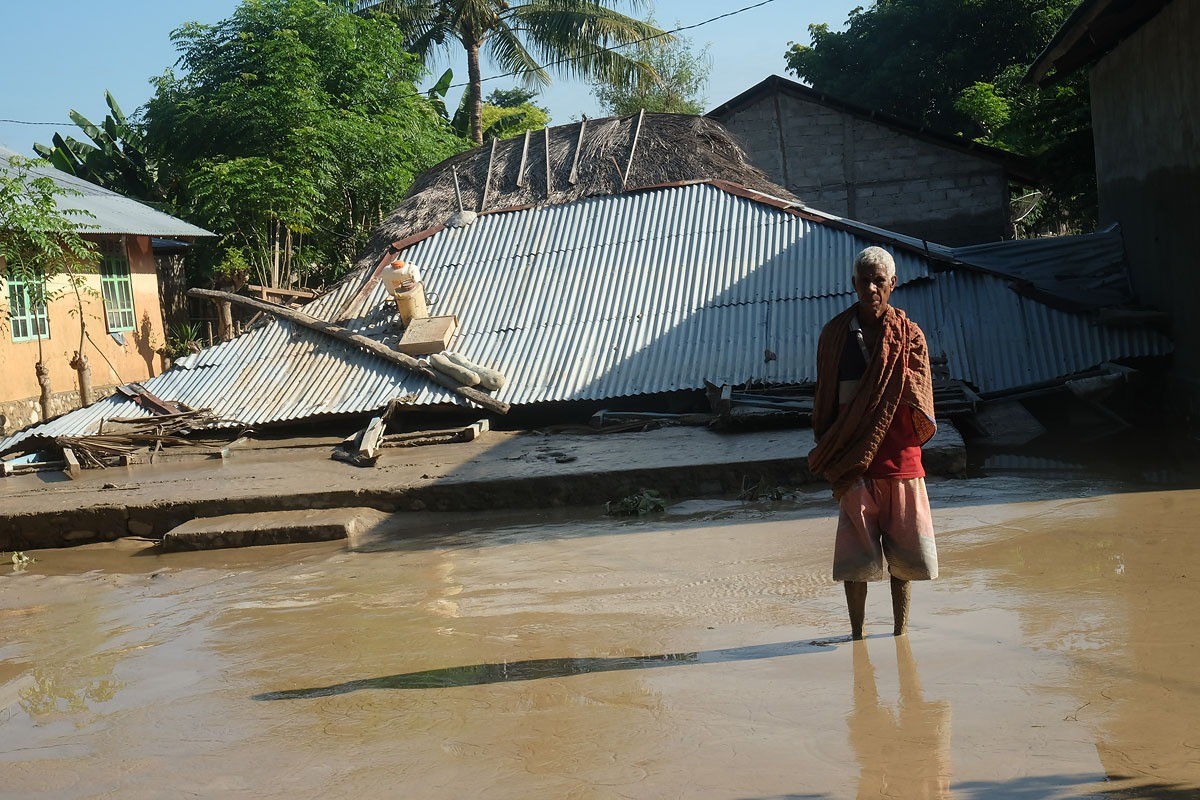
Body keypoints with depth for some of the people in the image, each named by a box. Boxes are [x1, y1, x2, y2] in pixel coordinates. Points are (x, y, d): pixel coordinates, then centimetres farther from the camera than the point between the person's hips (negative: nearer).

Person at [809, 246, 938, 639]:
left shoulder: (909, 334, 6)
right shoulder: (835, 333, 5)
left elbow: (918, 398, 1)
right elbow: (826, 401, 7)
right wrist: (829, 454, 0)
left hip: (900, 456, 1)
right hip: (853, 461, -1)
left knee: (904, 552, 6)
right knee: (855, 555, 0)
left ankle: (901, 632, 20)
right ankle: (857, 635, 12)